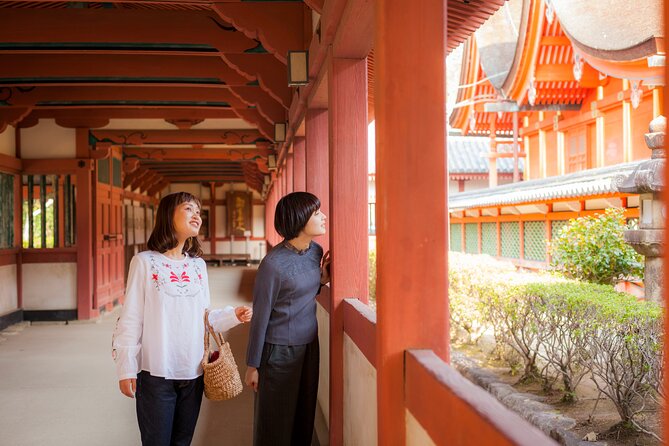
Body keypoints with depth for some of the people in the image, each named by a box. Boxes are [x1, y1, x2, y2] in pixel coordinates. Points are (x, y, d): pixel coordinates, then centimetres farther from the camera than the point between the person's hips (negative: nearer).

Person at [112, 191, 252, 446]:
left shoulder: (198, 265, 8)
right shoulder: (145, 262, -6)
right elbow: (131, 320, -7)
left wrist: (232, 316, -3)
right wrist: (126, 369, -8)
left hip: (193, 373, 5)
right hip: (156, 373, -4)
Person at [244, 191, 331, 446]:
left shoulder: (316, 251, 0)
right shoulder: (274, 263, -20)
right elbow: (260, 317, -13)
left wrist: (321, 281, -4)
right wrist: (252, 365, -7)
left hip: (309, 345, 6)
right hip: (279, 349, -6)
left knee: (305, 415, 17)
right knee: (276, 420, 8)